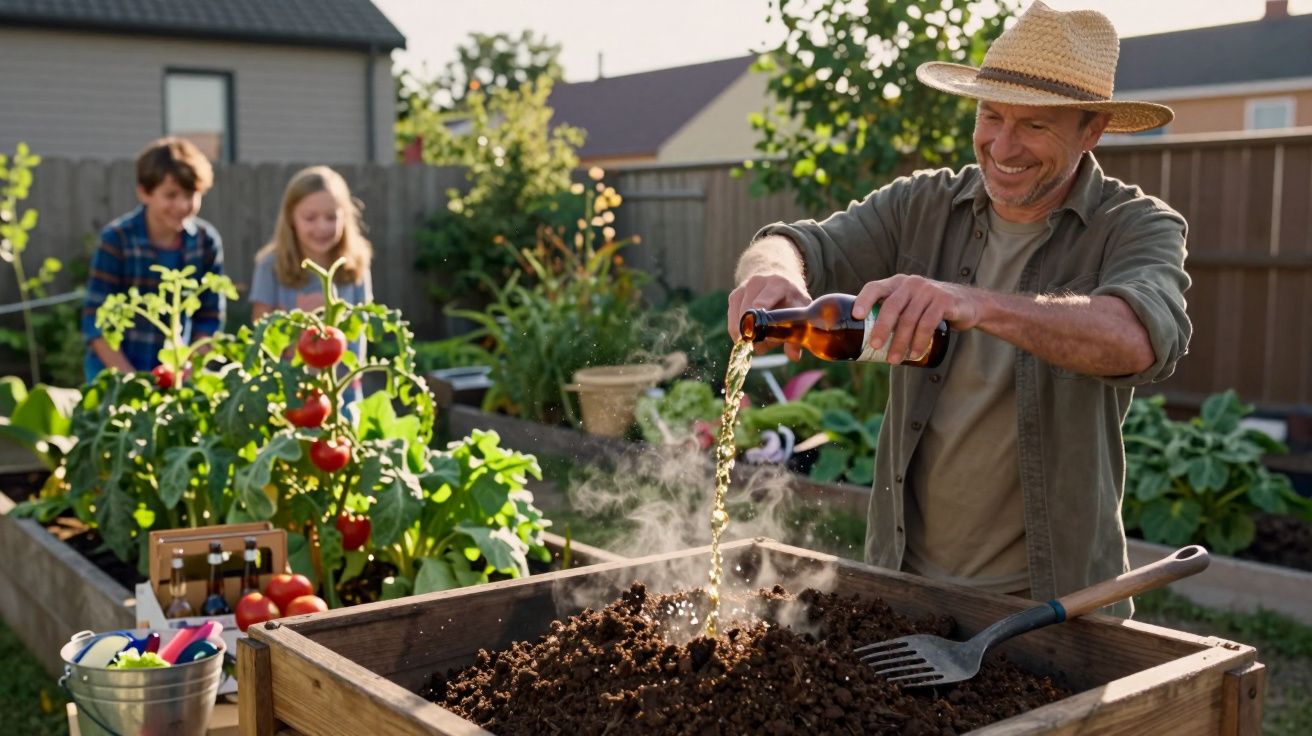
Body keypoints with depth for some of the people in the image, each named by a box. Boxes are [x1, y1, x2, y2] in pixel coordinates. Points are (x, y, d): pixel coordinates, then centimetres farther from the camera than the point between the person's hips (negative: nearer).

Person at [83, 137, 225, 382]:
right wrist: (131, 380, -17)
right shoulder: (116, 240, -12)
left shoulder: (207, 242, -4)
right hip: (114, 370, -3)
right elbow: (96, 321, -11)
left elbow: (209, 318, 2)